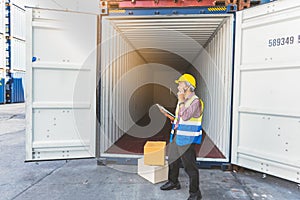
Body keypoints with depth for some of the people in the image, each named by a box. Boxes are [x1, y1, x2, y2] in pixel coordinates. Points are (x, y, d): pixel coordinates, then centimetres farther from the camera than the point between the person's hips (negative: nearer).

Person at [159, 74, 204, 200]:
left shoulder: (195, 101, -15)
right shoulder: (182, 100, 13)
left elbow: (185, 116, -28)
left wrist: (181, 101, -19)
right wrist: (172, 118, 6)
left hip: (187, 139, -9)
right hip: (177, 135, 9)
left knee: (190, 166, -1)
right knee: (172, 160, 21)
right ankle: (173, 182, 41)